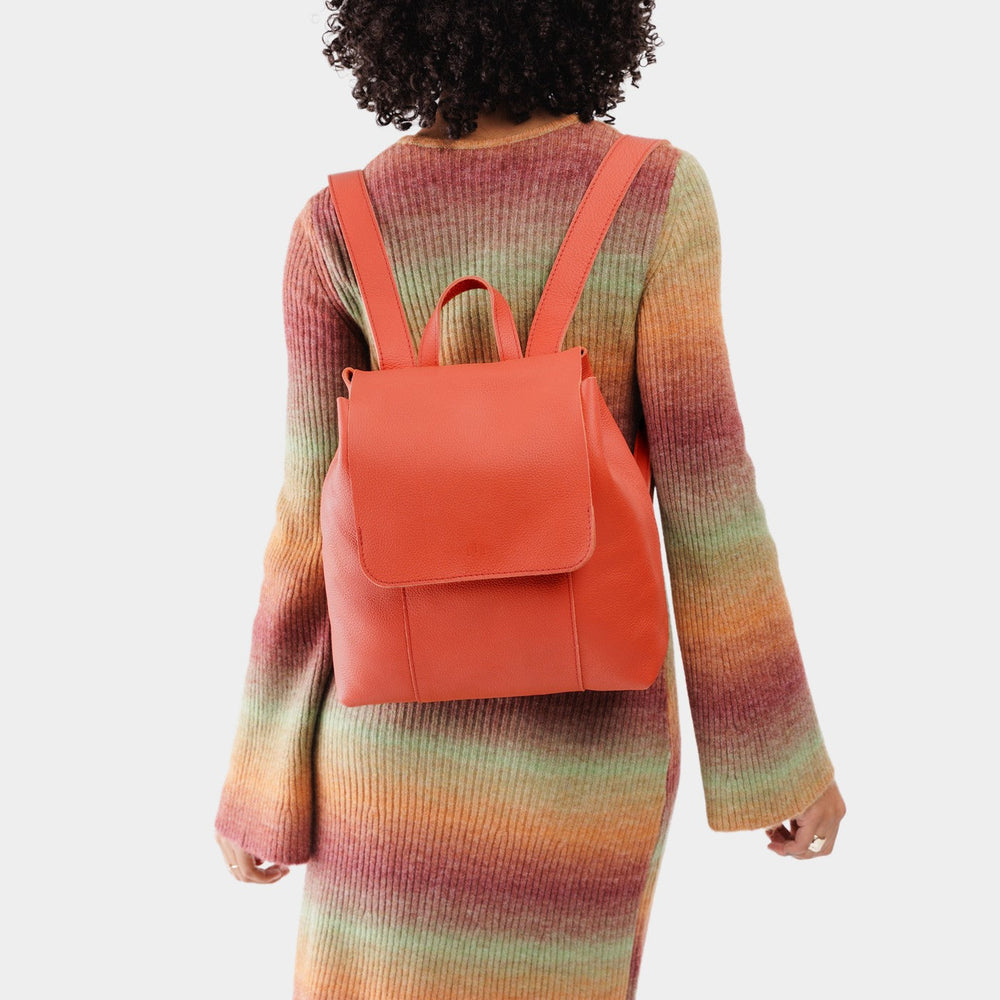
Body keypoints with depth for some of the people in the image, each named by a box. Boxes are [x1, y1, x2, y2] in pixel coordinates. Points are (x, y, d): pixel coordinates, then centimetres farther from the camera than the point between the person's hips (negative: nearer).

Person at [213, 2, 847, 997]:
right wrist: (784, 755, -2)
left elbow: (316, 528, -8)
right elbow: (705, 493, -14)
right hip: (586, 744, 0)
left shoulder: (337, 229, -8)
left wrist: (268, 783, 4)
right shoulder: (657, 195, -12)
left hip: (405, 733, 1)